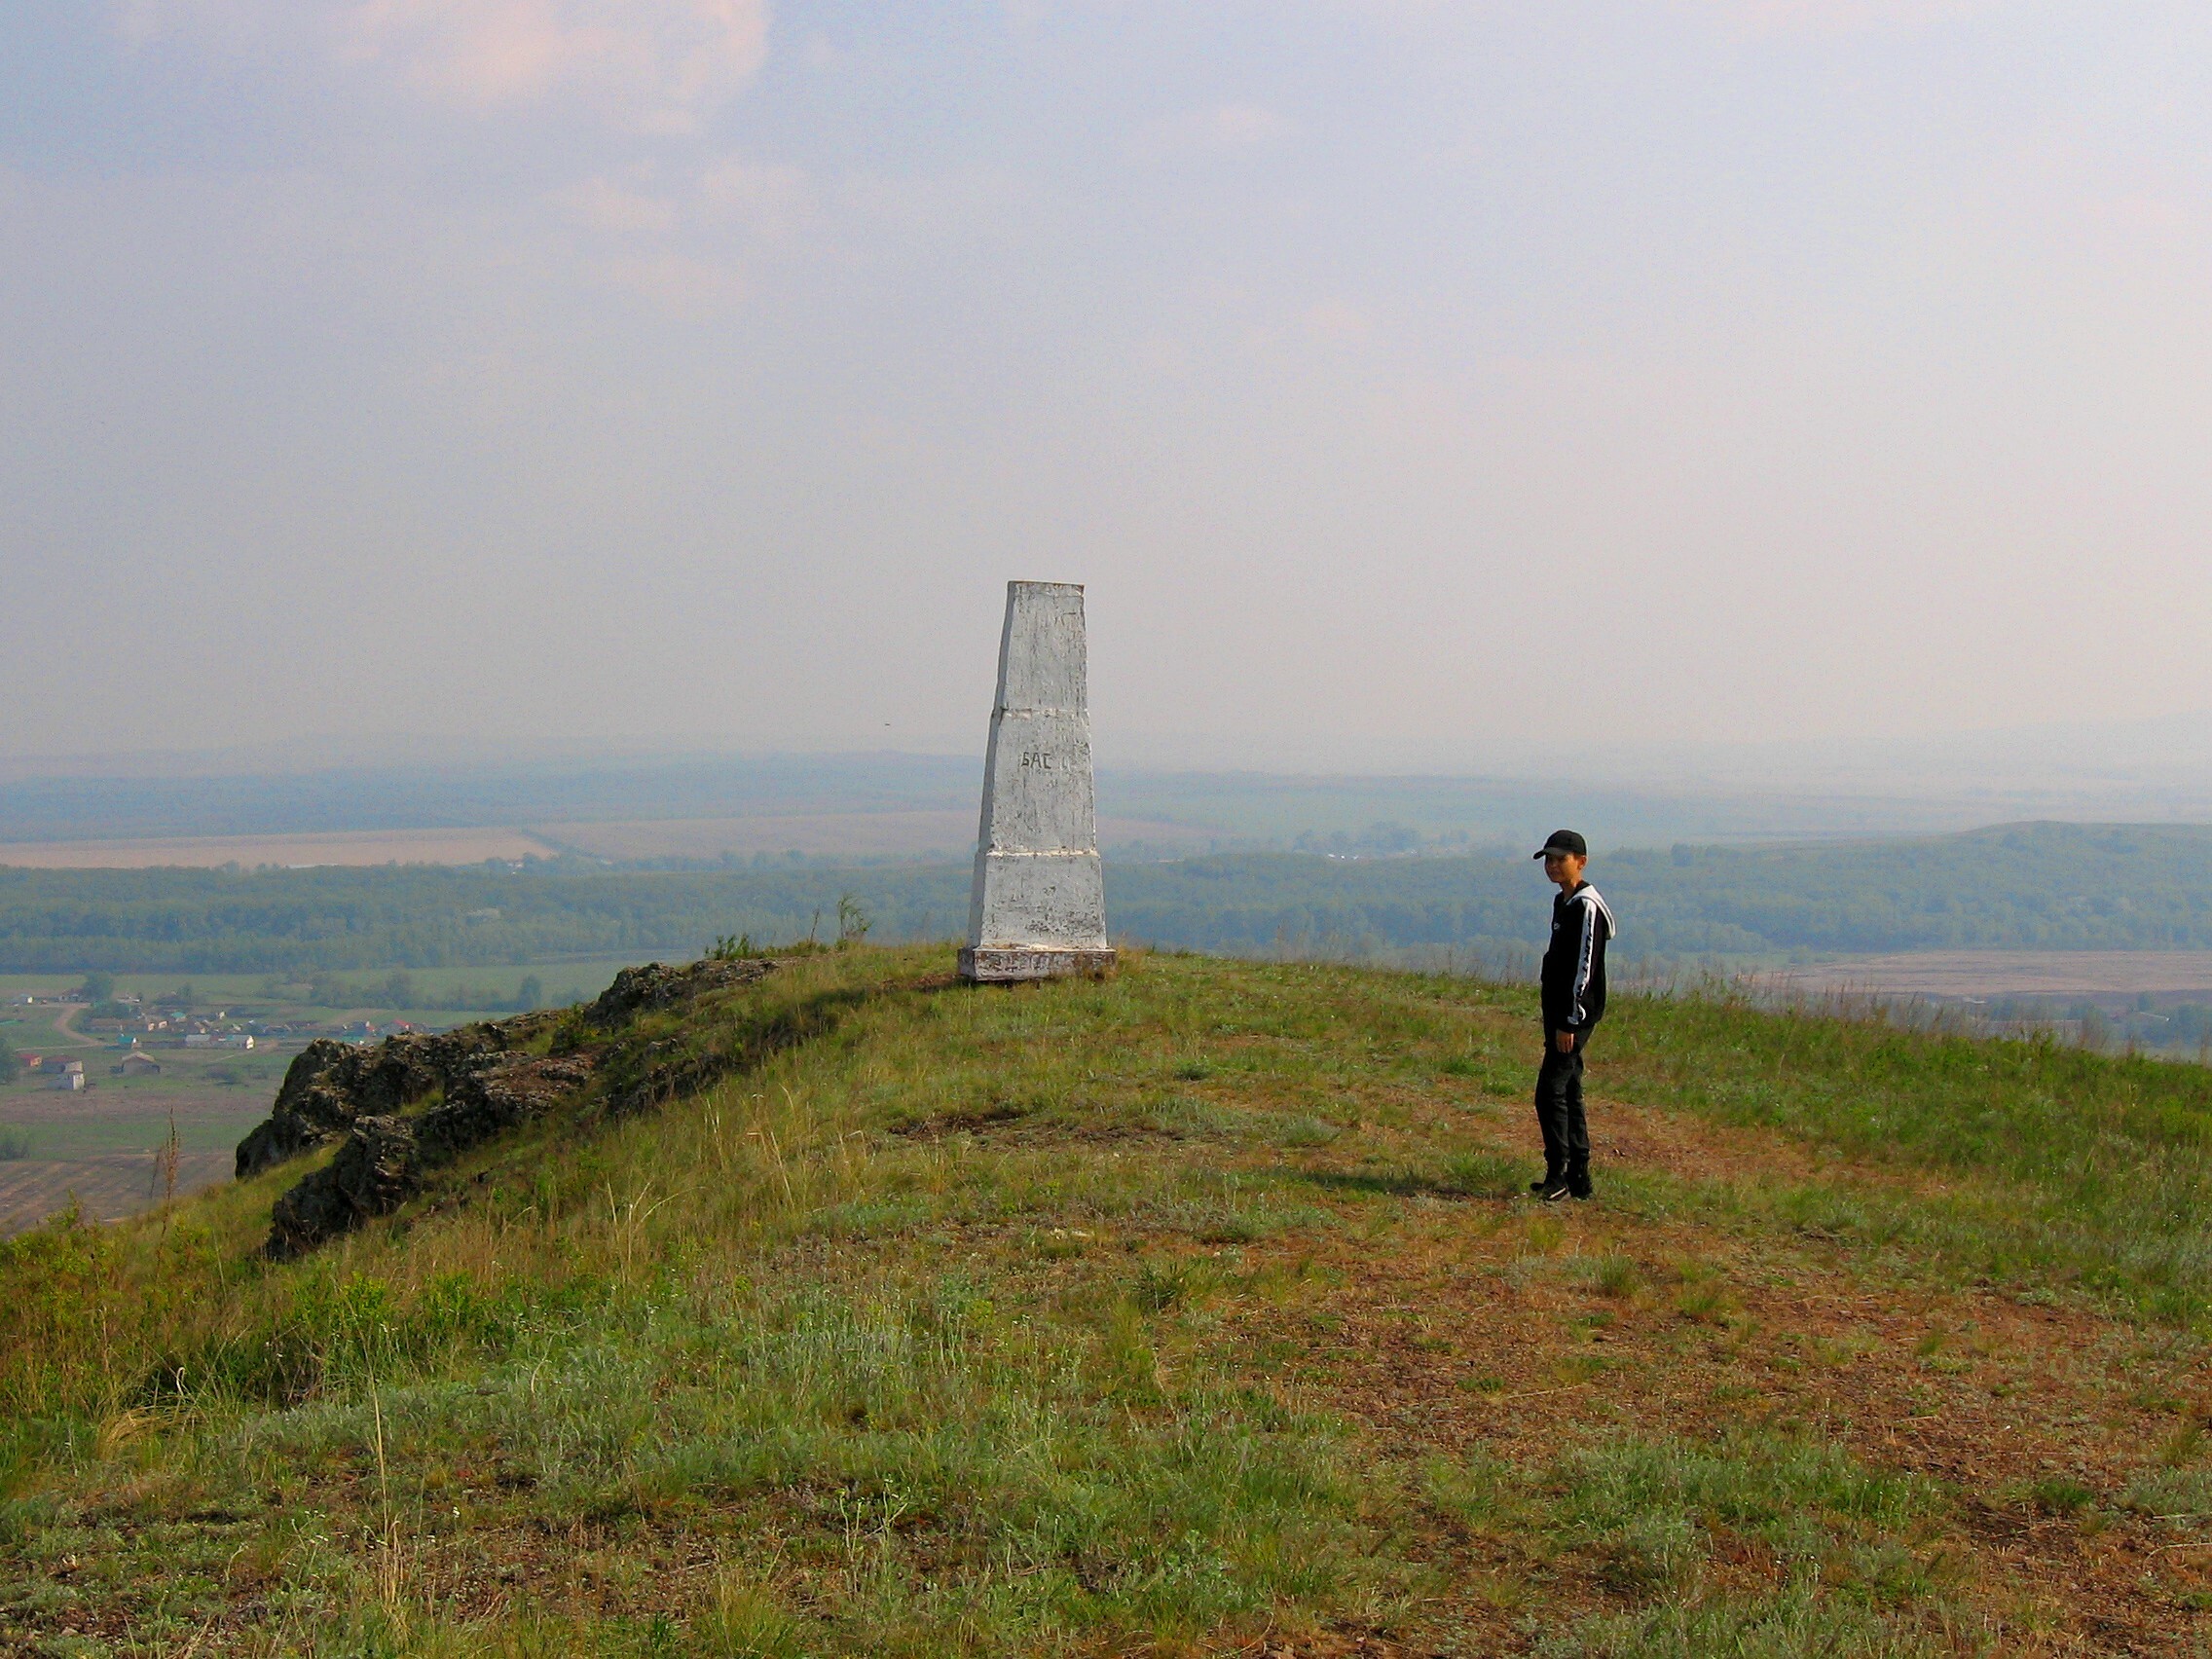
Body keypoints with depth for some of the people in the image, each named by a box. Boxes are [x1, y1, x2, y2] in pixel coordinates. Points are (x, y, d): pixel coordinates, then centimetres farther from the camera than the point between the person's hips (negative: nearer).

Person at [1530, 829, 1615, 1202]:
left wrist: (1569, 1022, -22)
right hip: (1560, 1014, 10)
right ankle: (1578, 1178, 16)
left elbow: (1584, 969, -20)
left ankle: (1558, 1176, -9)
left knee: (1550, 1092, -12)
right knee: (1568, 1093, 12)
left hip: (1575, 1015, -10)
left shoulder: (1587, 906, -15)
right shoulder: (1562, 903, 16)